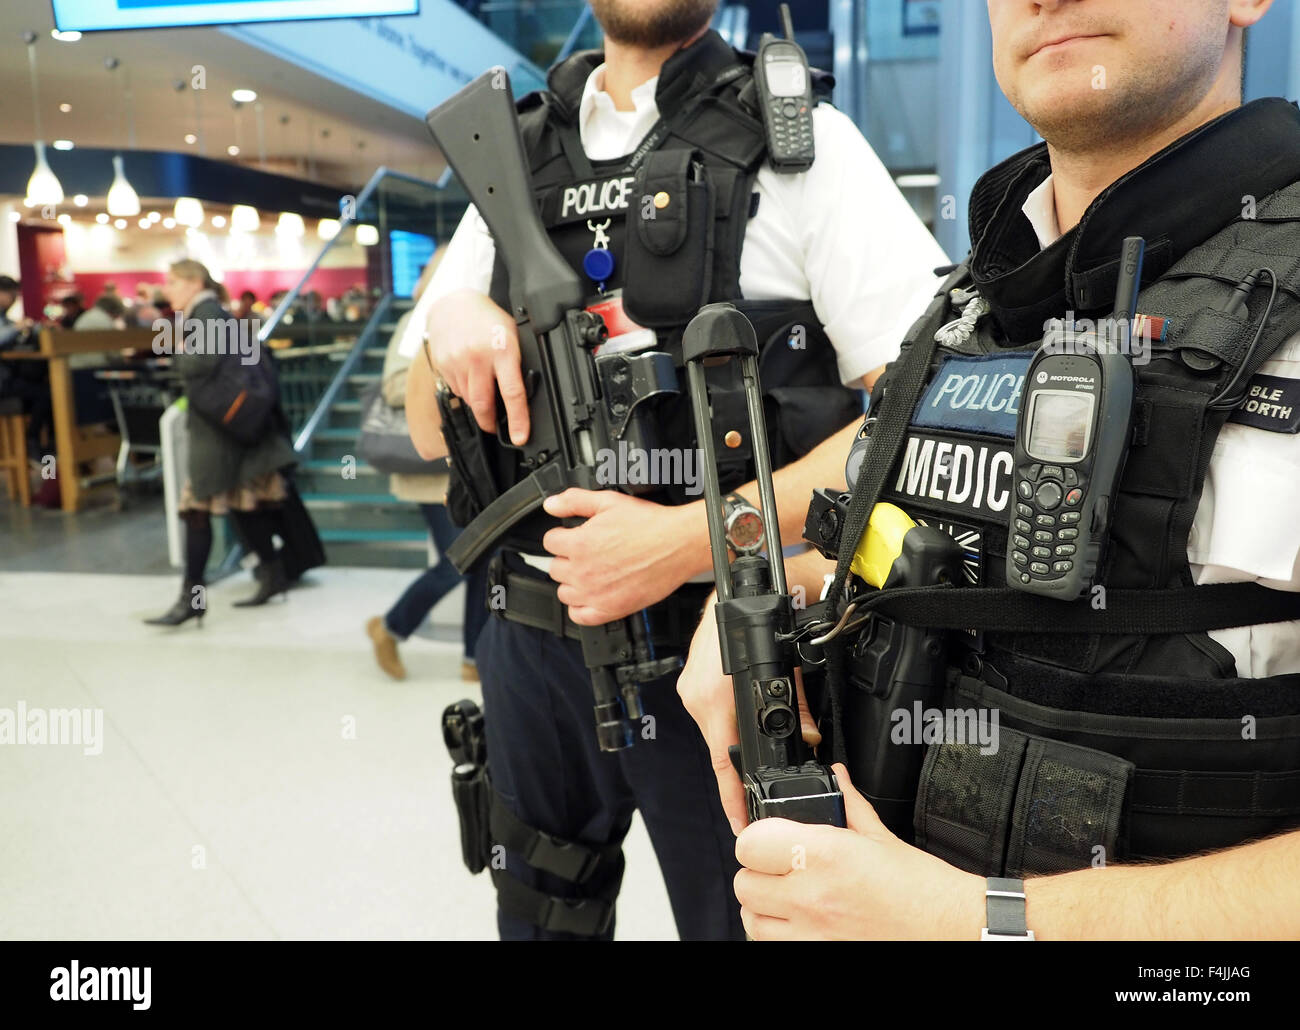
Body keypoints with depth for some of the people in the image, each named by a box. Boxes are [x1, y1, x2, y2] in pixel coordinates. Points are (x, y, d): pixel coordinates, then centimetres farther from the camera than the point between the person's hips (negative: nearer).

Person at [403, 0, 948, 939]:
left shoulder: (800, 144, -4)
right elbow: (431, 433, 12)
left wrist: (690, 538, -22)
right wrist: (445, 318, -10)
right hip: (532, 640, 5)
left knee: (740, 914, 13)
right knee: (540, 913, 22)